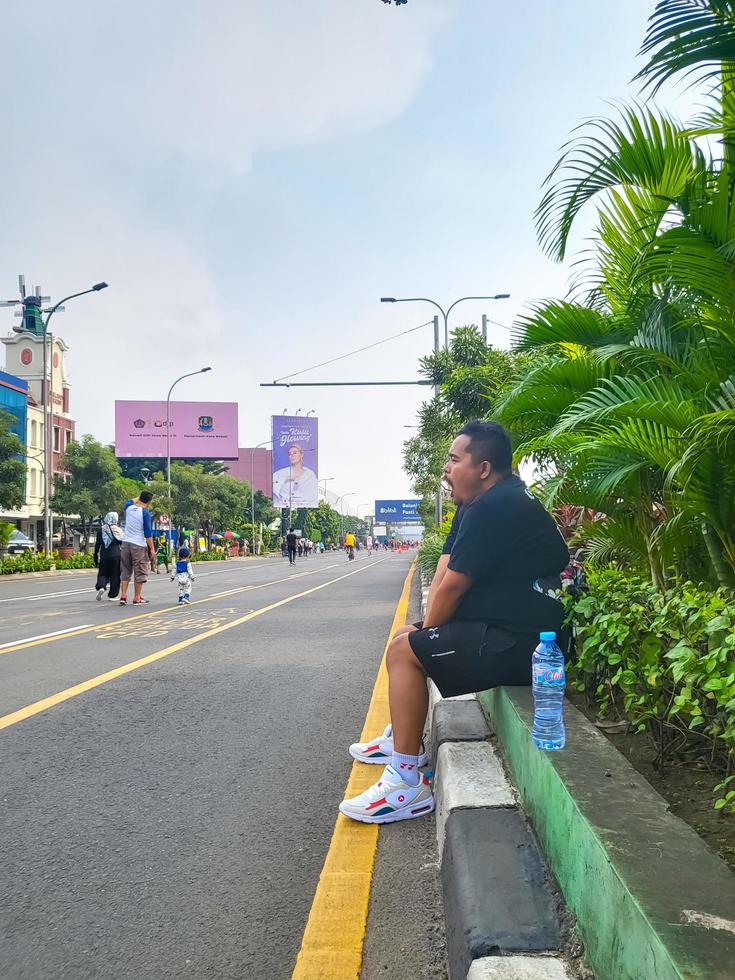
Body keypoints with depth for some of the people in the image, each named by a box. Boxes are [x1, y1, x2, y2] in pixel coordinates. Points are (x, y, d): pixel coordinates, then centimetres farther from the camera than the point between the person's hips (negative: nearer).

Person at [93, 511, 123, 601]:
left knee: (103, 574, 12)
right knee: (115, 575, 7)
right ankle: (112, 595, 9)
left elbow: (97, 546, 5)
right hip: (116, 556, -1)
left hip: (104, 556, 1)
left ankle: (101, 587, -16)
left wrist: (96, 560, 11)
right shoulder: (118, 530, -1)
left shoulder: (101, 530, 3)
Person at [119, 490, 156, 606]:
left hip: (126, 543, 6)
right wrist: (152, 549, -9)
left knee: (125, 571, 12)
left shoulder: (129, 508, 4)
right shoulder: (145, 513, -11)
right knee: (140, 572, 3)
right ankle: (137, 598, 6)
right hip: (139, 545, -6)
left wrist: (139, 498, 38)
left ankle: (123, 596, 7)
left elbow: (129, 502, 32)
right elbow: (148, 533, -13)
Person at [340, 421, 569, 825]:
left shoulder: (494, 508, -21)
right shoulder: (482, 502, 13)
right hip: (510, 628, 11)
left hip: (519, 642, -11)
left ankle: (406, 784, -12)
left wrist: (427, 632, -1)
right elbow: (443, 574, 8)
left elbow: (452, 586, -18)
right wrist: (423, 630, -2)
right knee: (408, 638, 20)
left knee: (404, 650, -15)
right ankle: (400, 737, 34)